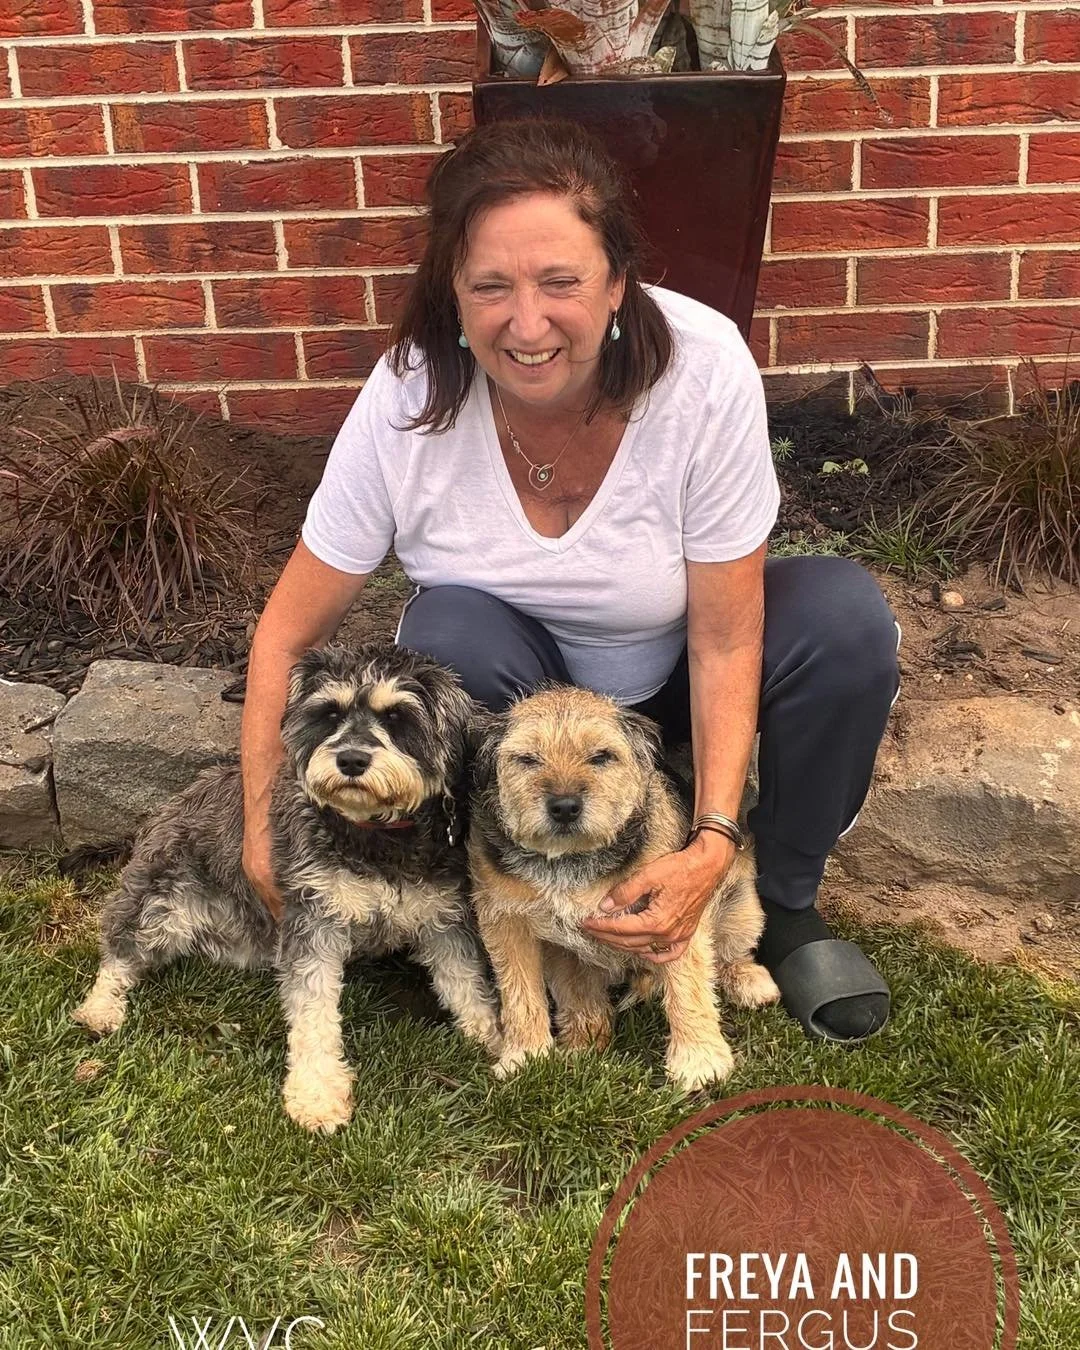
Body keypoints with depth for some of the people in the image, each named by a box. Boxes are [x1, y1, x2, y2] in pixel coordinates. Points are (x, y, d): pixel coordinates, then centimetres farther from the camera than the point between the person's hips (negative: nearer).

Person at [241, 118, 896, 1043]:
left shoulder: (704, 368, -29)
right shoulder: (408, 403, -27)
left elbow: (726, 639, -23)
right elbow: (288, 636, -17)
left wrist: (715, 844, -31)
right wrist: (263, 834, -20)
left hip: (671, 675, 1)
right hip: (515, 685, 0)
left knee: (846, 617, -27)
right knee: (452, 633, -34)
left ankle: (787, 905, -1)